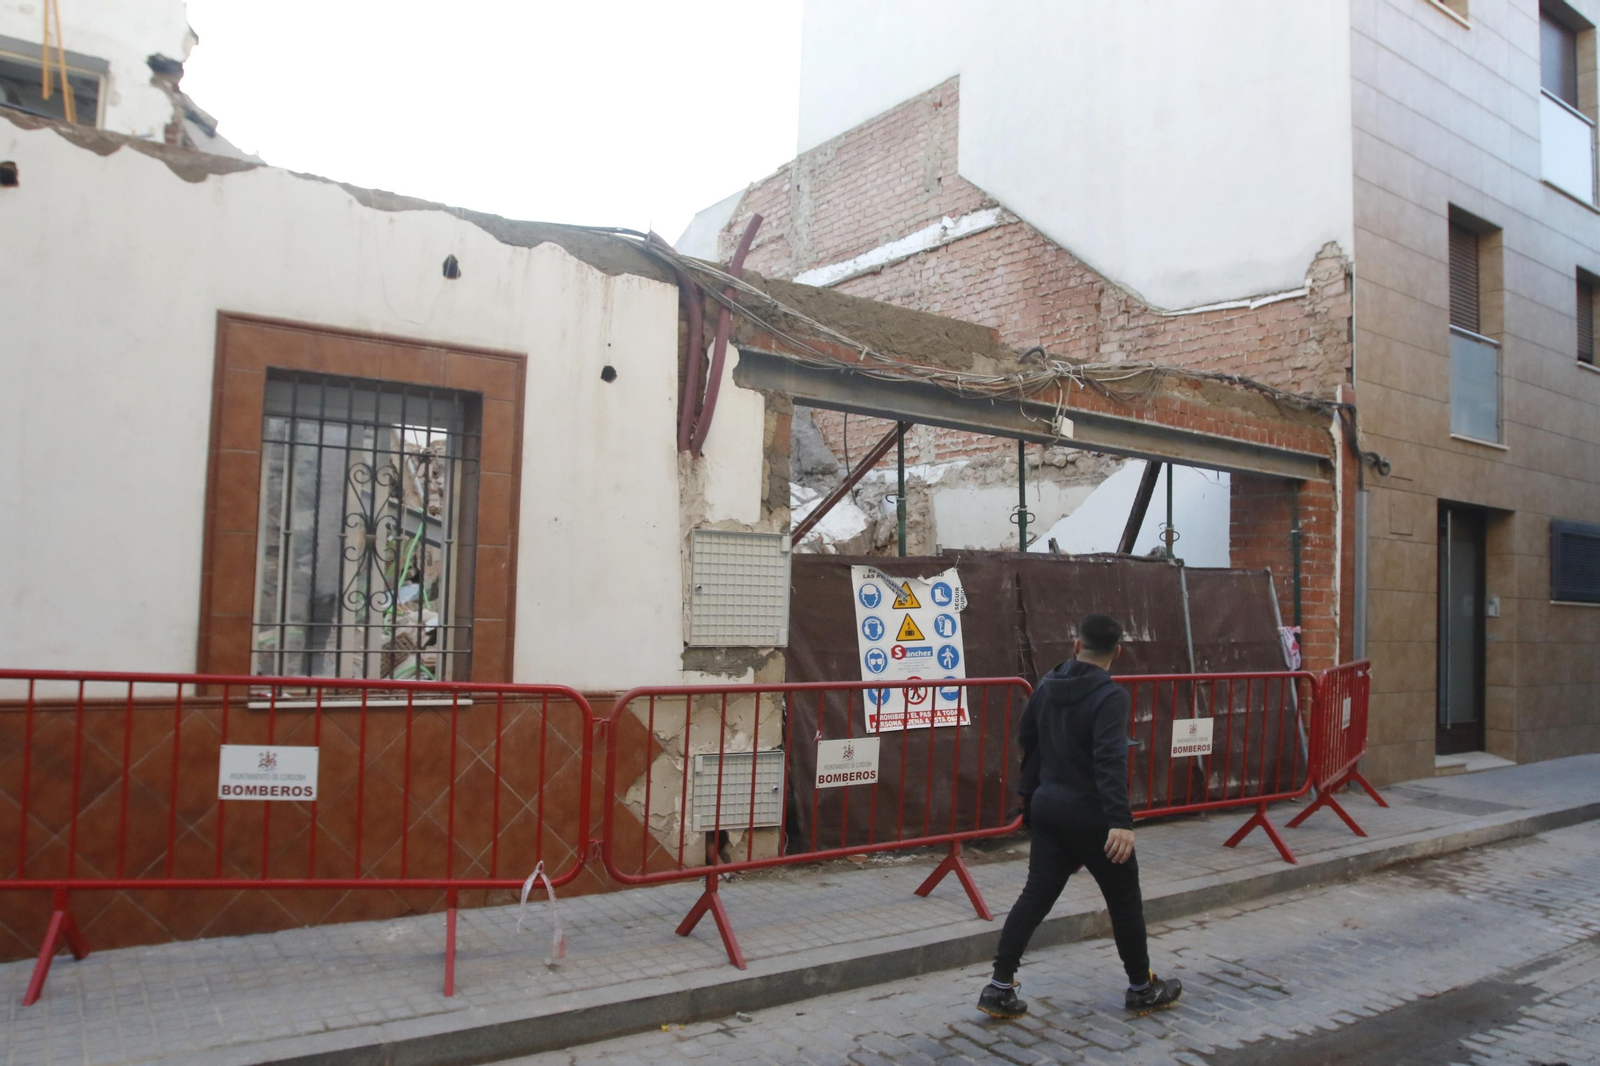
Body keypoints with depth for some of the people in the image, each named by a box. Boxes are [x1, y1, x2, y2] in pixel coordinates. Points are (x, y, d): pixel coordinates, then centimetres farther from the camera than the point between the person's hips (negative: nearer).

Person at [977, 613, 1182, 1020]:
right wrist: (1121, 820, -34)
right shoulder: (1110, 696, -17)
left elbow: (1026, 738, 16)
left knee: (1036, 895, 9)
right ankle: (1142, 988, 28)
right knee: (1124, 899, 13)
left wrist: (1031, 792, 30)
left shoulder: (1047, 685, 5)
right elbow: (1111, 760, -28)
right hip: (1090, 813, -6)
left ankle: (1000, 987, 6)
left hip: (1048, 806, 6)